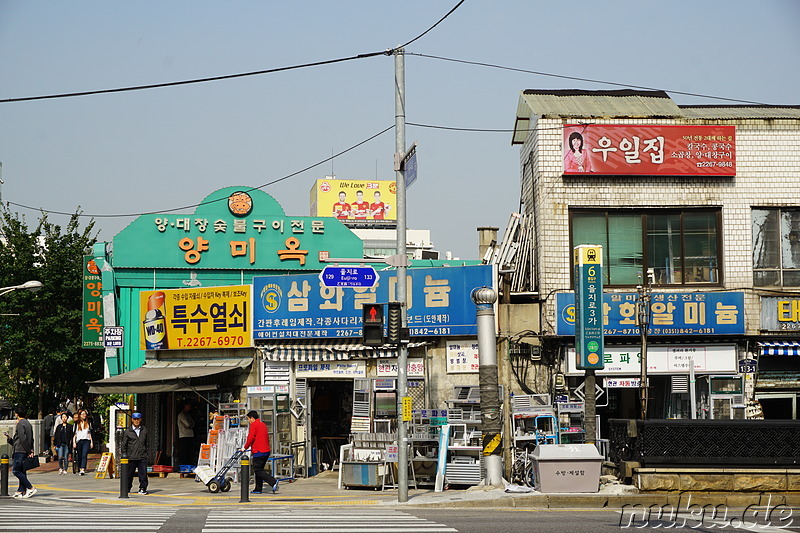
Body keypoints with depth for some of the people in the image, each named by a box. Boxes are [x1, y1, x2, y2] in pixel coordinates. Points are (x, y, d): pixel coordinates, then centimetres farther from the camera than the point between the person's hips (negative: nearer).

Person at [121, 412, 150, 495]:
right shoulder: (128, 432, 2)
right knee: (129, 473, 5)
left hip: (142, 457, 1)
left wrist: (145, 450, 10)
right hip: (131, 457, -1)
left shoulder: (144, 430, 9)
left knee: (143, 473, -4)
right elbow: (123, 445, 5)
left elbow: (147, 442, 18)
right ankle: (127, 488, 21)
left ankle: (142, 488, 6)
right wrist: (124, 454, 0)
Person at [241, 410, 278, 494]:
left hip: (258, 452, -9)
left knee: (258, 470, -8)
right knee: (259, 470, 14)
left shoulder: (253, 425, -7)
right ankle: (258, 489, 14)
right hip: (266, 451, 9)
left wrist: (245, 447, -1)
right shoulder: (263, 424, 19)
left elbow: (251, 438, -12)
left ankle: (273, 482, -22)